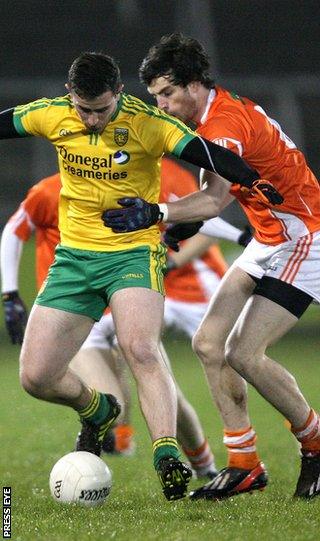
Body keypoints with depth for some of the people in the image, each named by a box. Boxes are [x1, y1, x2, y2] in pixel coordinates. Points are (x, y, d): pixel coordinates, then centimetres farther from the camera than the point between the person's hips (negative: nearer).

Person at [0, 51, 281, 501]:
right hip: (74, 256, 4)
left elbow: (207, 155, -20)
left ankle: (167, 457, -30)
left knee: (140, 349, -30)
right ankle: (97, 410, 31)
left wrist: (252, 182, -35)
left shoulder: (146, 122, -13)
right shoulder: (52, 115, -3)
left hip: (134, 252, -4)